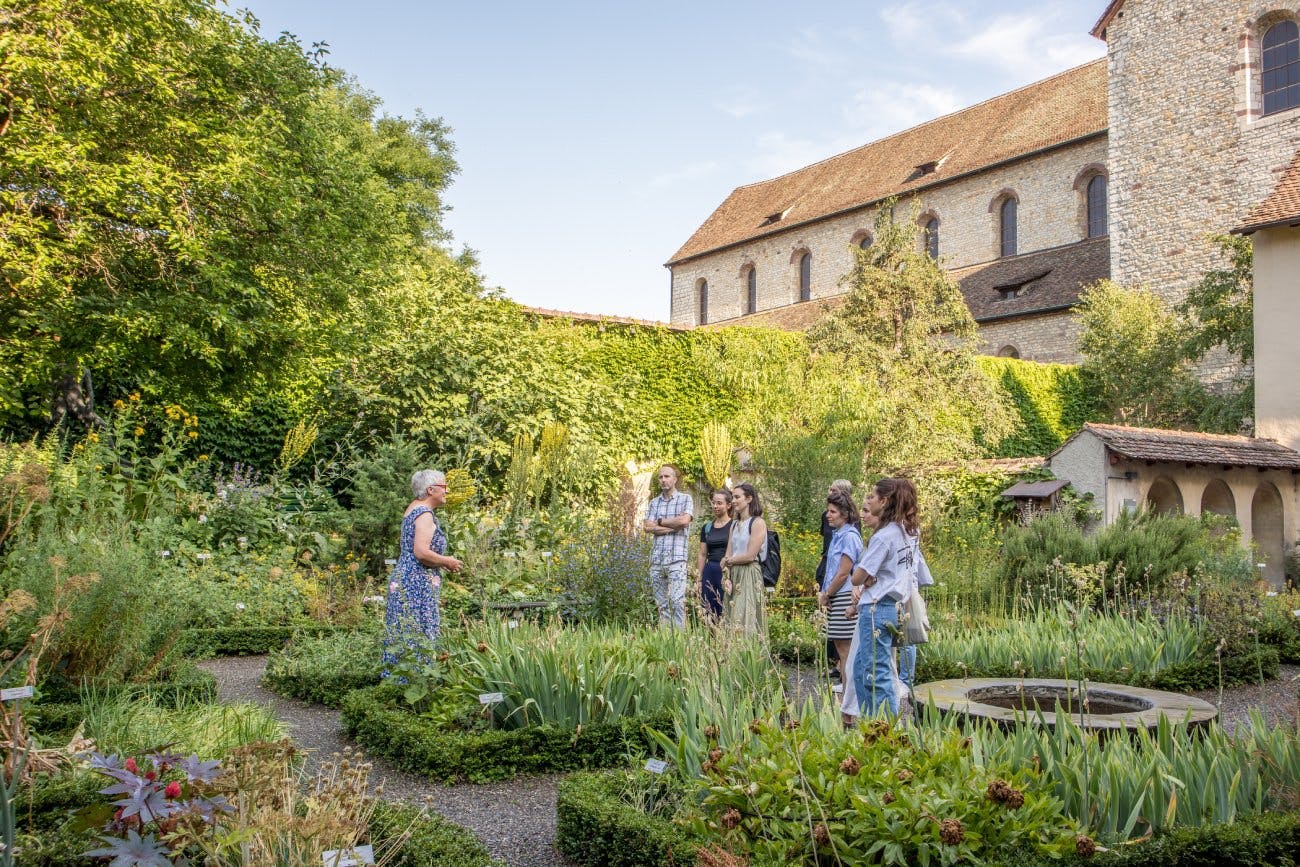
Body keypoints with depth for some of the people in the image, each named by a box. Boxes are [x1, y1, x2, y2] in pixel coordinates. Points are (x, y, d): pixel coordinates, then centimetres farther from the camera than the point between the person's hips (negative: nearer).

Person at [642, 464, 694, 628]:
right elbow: (647, 527, 2)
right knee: (661, 603, 6)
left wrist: (660, 522, -2)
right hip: (656, 559, 4)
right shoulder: (654, 502, 16)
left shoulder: (685, 499, 6)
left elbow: (684, 520, -13)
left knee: (677, 600, -13)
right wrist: (672, 527, -7)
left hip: (676, 558, -4)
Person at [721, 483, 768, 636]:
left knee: (747, 622, -8)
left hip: (749, 576, -7)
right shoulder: (735, 524, 16)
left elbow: (750, 555, -13)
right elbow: (728, 555, 10)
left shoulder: (758, 523, -6)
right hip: (733, 577, 7)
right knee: (731, 621, 5)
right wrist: (727, 577, -5)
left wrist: (729, 561, 1)